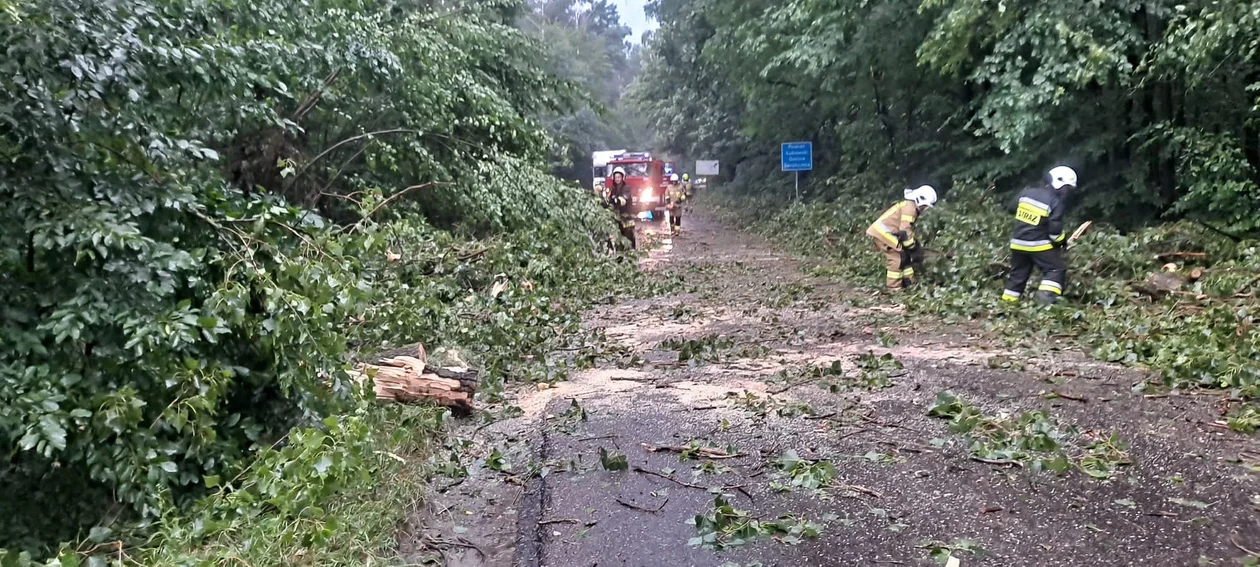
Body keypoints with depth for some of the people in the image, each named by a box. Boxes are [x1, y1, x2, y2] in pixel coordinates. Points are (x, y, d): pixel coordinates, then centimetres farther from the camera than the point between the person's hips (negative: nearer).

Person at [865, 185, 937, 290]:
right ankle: (894, 288, -7)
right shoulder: (910, 207, -17)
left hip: (888, 233, 11)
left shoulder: (910, 206, 17)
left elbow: (908, 228, 23)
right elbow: (905, 230, -22)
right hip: (883, 233, -11)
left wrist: (916, 245, 16)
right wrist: (913, 247, -13)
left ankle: (909, 284, 19)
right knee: (897, 259, -11)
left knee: (905, 257, 14)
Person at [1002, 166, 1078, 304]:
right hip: (1039, 245, -6)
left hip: (1018, 242, 6)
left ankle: (1007, 302, 18)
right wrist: (1062, 241, 4)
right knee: (1056, 269, 6)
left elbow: (1016, 211, 15)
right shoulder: (1055, 202, -13)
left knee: (1018, 273, 16)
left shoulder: (1026, 193, 3)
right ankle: (1047, 298, -10)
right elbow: (1055, 229, -14)